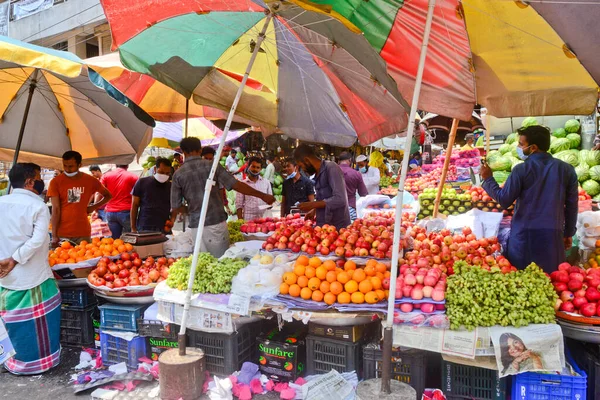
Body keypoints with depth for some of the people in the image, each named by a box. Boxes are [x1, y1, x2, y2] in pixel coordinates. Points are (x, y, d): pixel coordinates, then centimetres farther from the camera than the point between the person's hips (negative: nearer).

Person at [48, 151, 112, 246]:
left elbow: (108, 195, 17)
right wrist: (54, 236, -11)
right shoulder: (56, 182, -3)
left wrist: (94, 207, 1)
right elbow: (55, 209, -6)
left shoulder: (90, 181, 2)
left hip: (83, 233, 1)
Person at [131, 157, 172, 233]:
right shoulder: (142, 183, 3)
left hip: (164, 229, 2)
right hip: (143, 229, -2)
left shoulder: (171, 187, 8)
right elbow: (134, 206, 5)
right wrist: (133, 228, 2)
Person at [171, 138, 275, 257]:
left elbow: (175, 206, 1)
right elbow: (236, 185, -5)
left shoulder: (178, 174, 1)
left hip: (196, 225, 1)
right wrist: (262, 196, 1)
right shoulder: (212, 166, -1)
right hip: (217, 222, -1)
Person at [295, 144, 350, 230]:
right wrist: (315, 210, 8)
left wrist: (312, 205, -19)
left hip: (338, 227, -8)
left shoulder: (331, 168, -14)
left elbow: (340, 199, -23)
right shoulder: (318, 174, 11)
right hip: (324, 226, 8)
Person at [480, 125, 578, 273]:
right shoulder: (566, 169, 2)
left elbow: (504, 200, -7)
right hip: (553, 235, 3)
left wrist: (488, 179, 4)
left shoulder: (521, 169, -10)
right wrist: (569, 233, 17)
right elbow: (572, 205, 6)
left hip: (524, 235, -3)